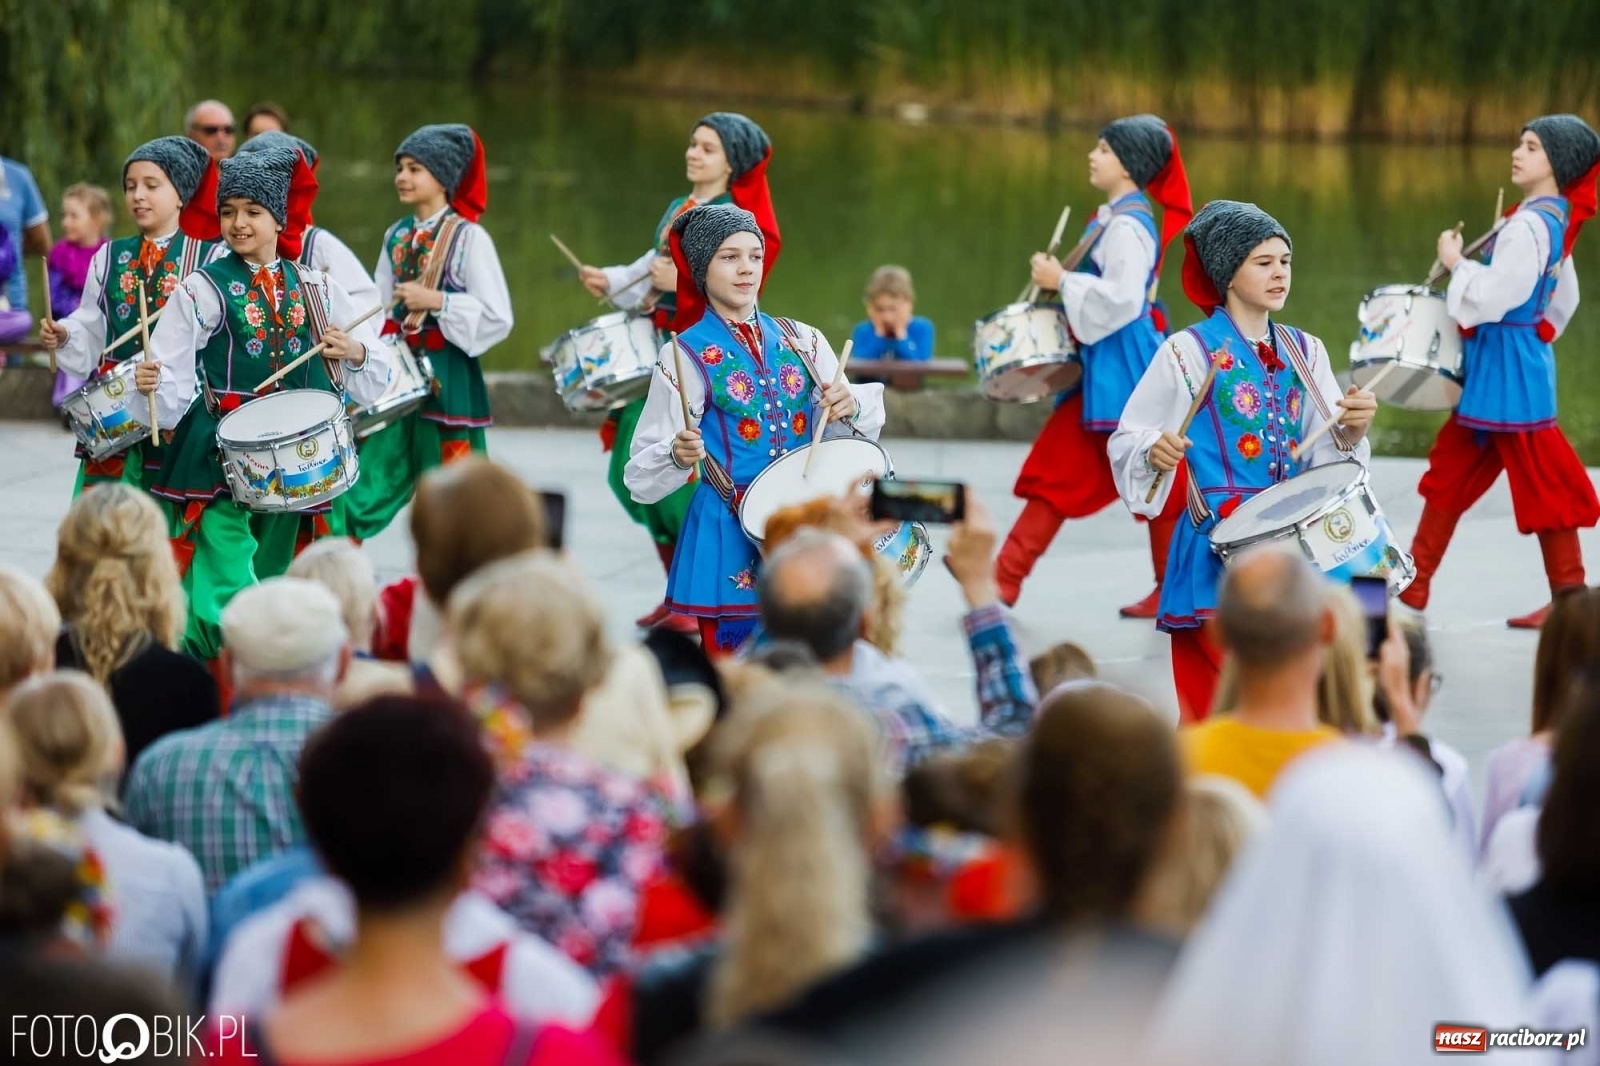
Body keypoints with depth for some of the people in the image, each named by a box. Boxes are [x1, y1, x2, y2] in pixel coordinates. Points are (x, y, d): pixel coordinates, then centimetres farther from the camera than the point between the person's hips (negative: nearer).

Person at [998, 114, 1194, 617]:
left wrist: (1062, 281, -19)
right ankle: (1005, 577, 12)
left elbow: (1123, 297, -26)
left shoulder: (1127, 225, -17)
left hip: (1123, 365, -10)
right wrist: (1059, 280, 10)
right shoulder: (1113, 217, 12)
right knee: (1057, 467, 10)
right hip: (1102, 367, 10)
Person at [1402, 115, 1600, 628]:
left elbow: (1490, 298, -25)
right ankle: (1412, 589, 19)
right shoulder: (1557, 220, 9)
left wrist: (1456, 262, -11)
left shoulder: (1528, 226, -20)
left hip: (1506, 372, -10)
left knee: (1544, 486, -2)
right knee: (1451, 475, 14)